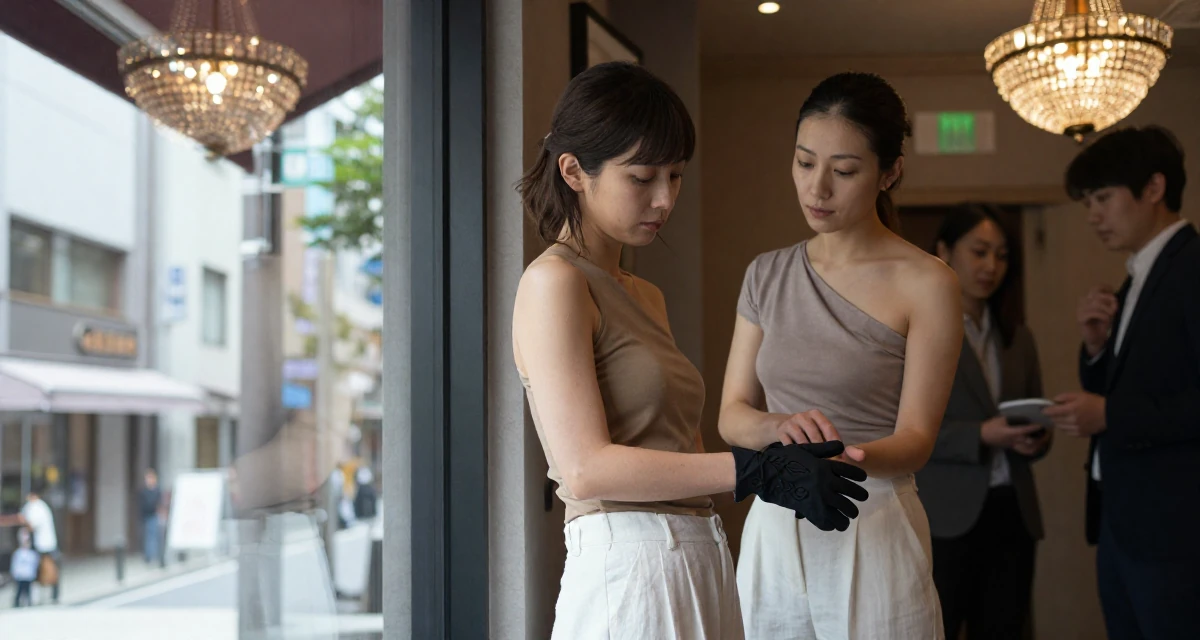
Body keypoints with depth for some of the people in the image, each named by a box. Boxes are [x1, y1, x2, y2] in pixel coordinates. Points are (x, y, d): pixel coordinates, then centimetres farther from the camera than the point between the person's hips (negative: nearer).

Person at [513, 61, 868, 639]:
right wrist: (760, 471, -18)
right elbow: (585, 469, -18)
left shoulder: (646, 297, 18)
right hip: (629, 573, -8)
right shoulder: (553, 283, -9)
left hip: (698, 569, 8)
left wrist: (786, 459, -4)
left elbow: (678, 449, 12)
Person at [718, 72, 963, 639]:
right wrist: (781, 427, -18)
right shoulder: (766, 276, 8)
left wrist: (851, 458, -31)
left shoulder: (925, 285, -7)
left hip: (874, 536, -4)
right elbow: (732, 414, 4)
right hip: (771, 532, 4)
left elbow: (915, 439, -9)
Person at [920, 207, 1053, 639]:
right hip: (943, 520, -6)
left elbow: (1035, 422, 19)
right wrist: (981, 435, -20)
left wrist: (1036, 438, -4)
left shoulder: (1018, 338, 17)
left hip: (1013, 517, 6)